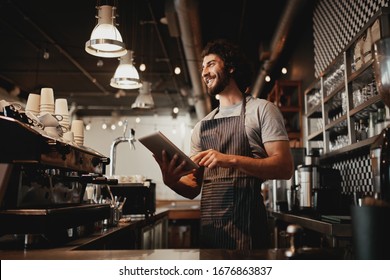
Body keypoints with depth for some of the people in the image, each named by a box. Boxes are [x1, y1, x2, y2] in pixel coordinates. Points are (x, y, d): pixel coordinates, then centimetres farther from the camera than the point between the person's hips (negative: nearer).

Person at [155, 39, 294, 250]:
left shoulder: (261, 109, 1)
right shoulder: (201, 126, 16)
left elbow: (285, 168, -10)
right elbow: (193, 188, 13)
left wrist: (232, 160, -21)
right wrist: (172, 181, -9)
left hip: (244, 224, -5)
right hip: (207, 225, 5)